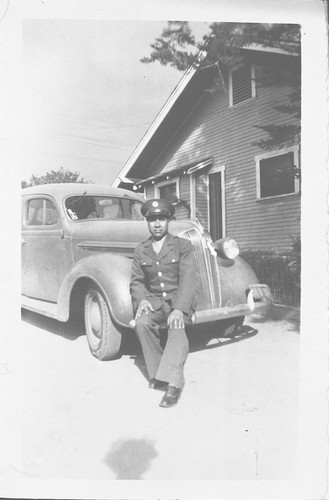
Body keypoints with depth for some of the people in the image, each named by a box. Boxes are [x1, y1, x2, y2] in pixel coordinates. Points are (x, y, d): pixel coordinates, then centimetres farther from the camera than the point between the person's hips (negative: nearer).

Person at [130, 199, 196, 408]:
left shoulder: (183, 246, -1)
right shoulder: (141, 251, 10)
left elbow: (188, 280, -11)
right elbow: (137, 281, 10)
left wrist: (179, 309, -25)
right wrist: (141, 299, -13)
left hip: (179, 301, -3)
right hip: (154, 300, 3)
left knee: (177, 328, -33)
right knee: (142, 322, -28)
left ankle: (173, 383, -34)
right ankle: (157, 373, -12)